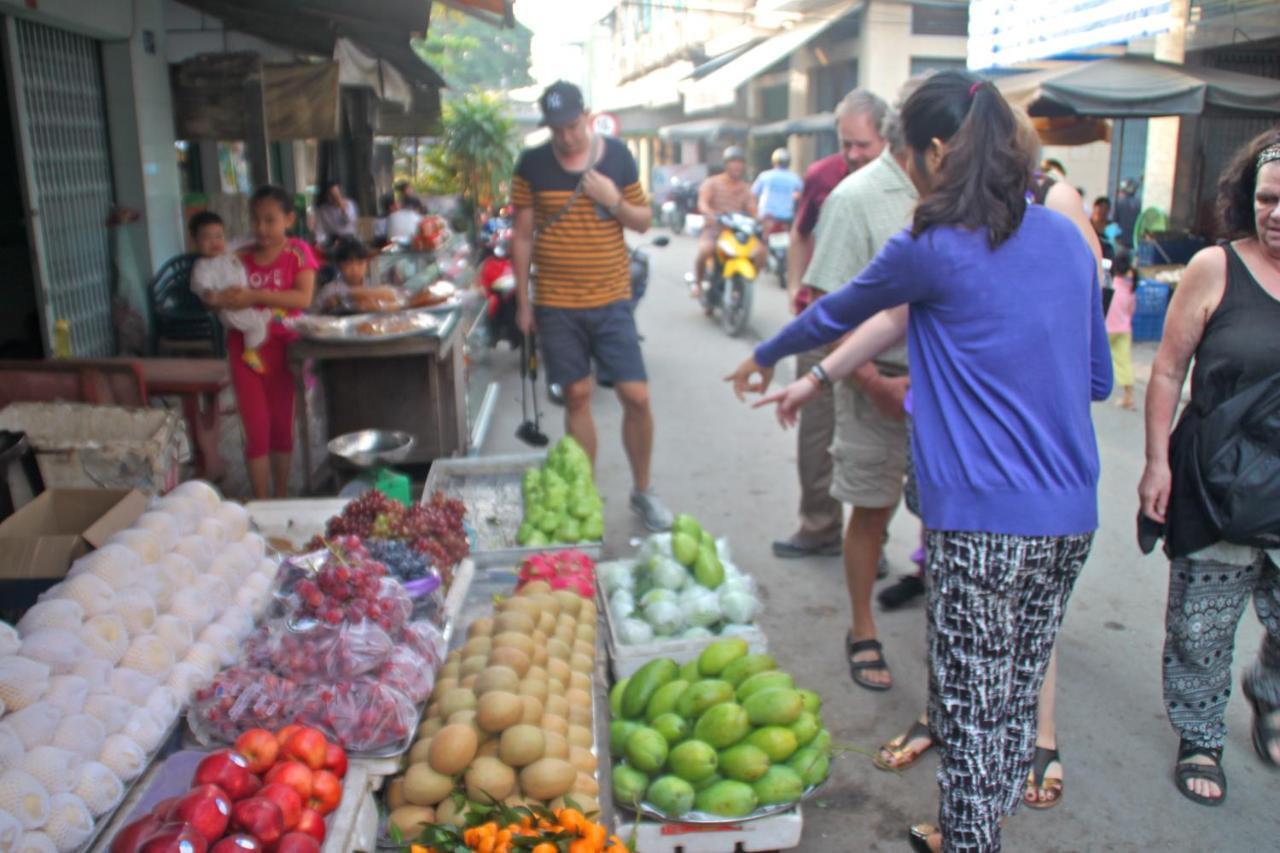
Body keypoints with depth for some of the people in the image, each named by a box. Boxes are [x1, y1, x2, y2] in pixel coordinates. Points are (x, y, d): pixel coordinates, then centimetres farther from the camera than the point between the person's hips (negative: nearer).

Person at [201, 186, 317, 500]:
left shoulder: (297, 251, -3)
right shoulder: (241, 257, 5)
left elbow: (304, 298, -17)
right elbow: (219, 295, 9)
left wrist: (257, 296, -26)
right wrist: (218, 300, -15)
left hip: (281, 345, -2)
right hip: (245, 345, 2)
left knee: (282, 425, 10)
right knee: (256, 429, 1)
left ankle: (282, 495, 24)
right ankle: (261, 501, 9)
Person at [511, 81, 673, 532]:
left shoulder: (618, 156, 2)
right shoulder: (533, 164, 0)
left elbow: (643, 221, 8)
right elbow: (522, 235, 4)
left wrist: (614, 201, -12)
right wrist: (523, 301, 3)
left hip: (612, 300, 0)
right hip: (557, 305, 0)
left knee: (637, 397, -3)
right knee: (577, 397, 6)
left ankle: (643, 491, 17)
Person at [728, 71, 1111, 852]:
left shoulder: (934, 250, -10)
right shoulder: (1068, 239, 8)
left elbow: (838, 312, 7)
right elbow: (1099, 380, 16)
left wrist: (767, 357, 26)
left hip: (986, 522, -7)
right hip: (1071, 520, 7)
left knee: (974, 710, 6)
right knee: (1019, 695, 19)